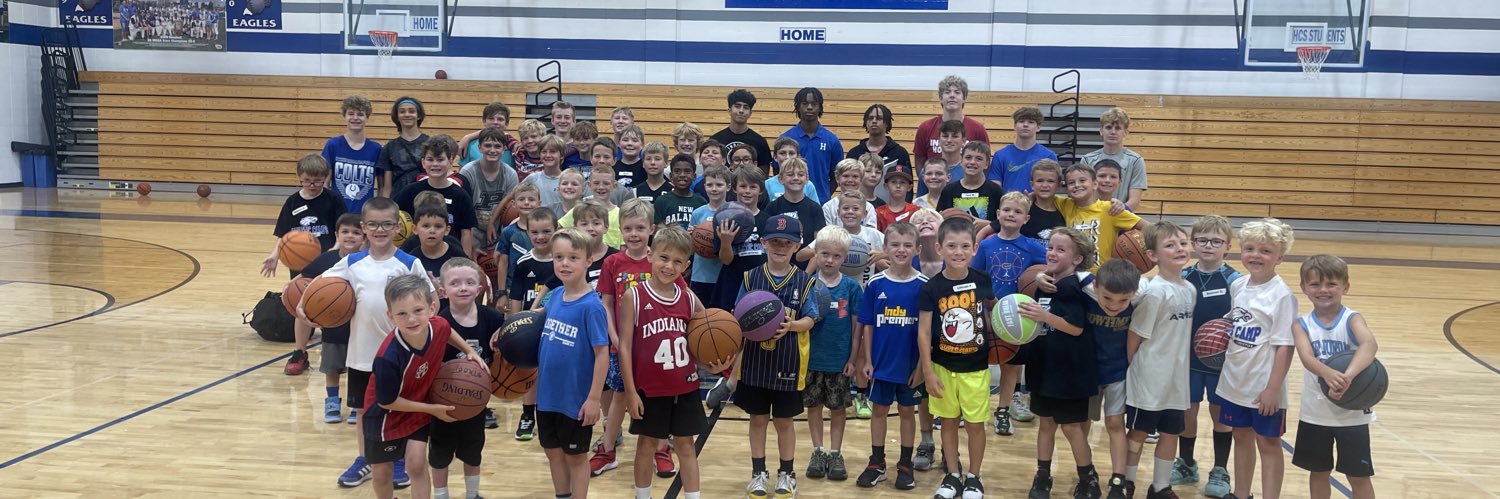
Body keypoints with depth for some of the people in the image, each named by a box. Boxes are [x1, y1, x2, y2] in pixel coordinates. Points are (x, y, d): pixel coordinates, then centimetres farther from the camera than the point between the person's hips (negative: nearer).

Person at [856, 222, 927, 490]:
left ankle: (905, 465, 24)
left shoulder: (923, 285, -8)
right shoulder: (875, 284, -5)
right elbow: (867, 325, 1)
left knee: (907, 411, 11)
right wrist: (867, 360, -1)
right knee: (879, 410, 11)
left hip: (911, 364, -1)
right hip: (881, 362, 1)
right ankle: (877, 463, 24)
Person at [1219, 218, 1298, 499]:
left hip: (1264, 387, -6)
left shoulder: (1282, 295, -16)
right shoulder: (1237, 286, 2)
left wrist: (1273, 389, -18)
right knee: (1242, 437, 19)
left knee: (1268, 443, 7)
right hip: (1234, 381, 6)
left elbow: (1284, 346, -17)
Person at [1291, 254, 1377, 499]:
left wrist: (1348, 376, -51)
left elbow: (1370, 346, -32)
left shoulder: (1352, 319, -10)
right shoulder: (1302, 324, -4)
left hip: (1352, 412, -2)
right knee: (1318, 471, 16)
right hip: (1315, 412, 2)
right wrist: (1328, 373, -46)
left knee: (1358, 475, 7)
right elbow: (1307, 357, -23)